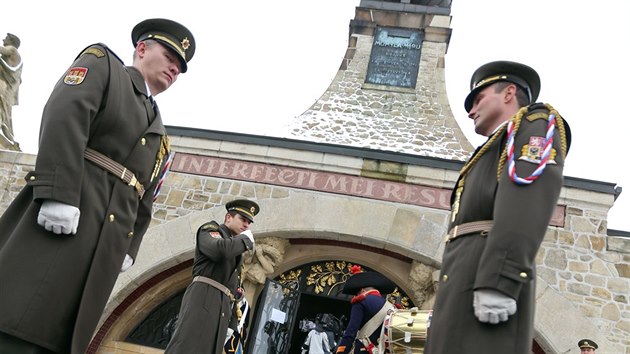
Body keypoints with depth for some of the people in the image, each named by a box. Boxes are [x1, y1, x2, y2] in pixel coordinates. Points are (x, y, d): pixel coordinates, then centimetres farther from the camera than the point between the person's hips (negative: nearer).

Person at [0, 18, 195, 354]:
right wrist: (59, 193, -21)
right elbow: (65, 115, -9)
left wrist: (128, 249, 10)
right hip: (62, 214, -6)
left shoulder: (159, 136, 28)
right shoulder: (103, 62, 11)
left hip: (108, 248, 6)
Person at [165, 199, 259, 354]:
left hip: (223, 307, 7)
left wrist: (231, 323, 15)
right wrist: (246, 238, 1)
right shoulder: (211, 229, 9)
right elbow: (221, 249, -16)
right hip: (204, 296, -7)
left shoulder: (237, 250, 30)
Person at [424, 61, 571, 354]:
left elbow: (532, 193, -10)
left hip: (493, 276, -9)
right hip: (466, 288, 9)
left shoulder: (534, 122, 11)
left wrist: (496, 283, -23)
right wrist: (450, 310, 21)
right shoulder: (497, 161, 37)